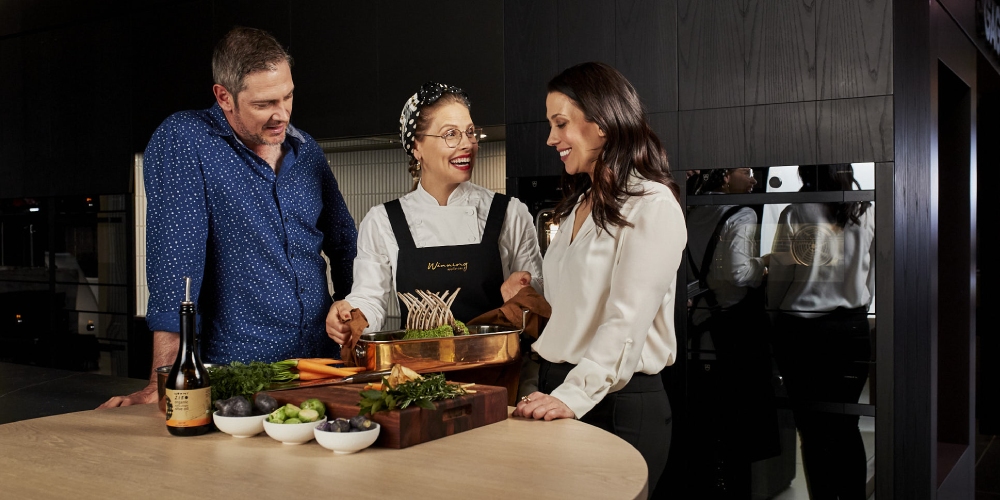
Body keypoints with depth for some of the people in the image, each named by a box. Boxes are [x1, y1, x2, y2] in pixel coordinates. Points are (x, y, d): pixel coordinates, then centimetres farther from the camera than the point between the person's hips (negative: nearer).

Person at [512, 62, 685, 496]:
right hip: (559, 390, 8)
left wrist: (574, 395, -29)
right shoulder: (579, 206, 16)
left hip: (617, 401, -8)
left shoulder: (653, 206, -12)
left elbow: (627, 322, -21)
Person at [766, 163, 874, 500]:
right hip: (853, 329, 3)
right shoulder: (866, 214, 0)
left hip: (802, 330, -3)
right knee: (846, 424, 13)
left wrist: (774, 309, 12)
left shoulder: (795, 214, -9)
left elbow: (780, 274, -4)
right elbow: (872, 275, 10)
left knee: (813, 428, 5)